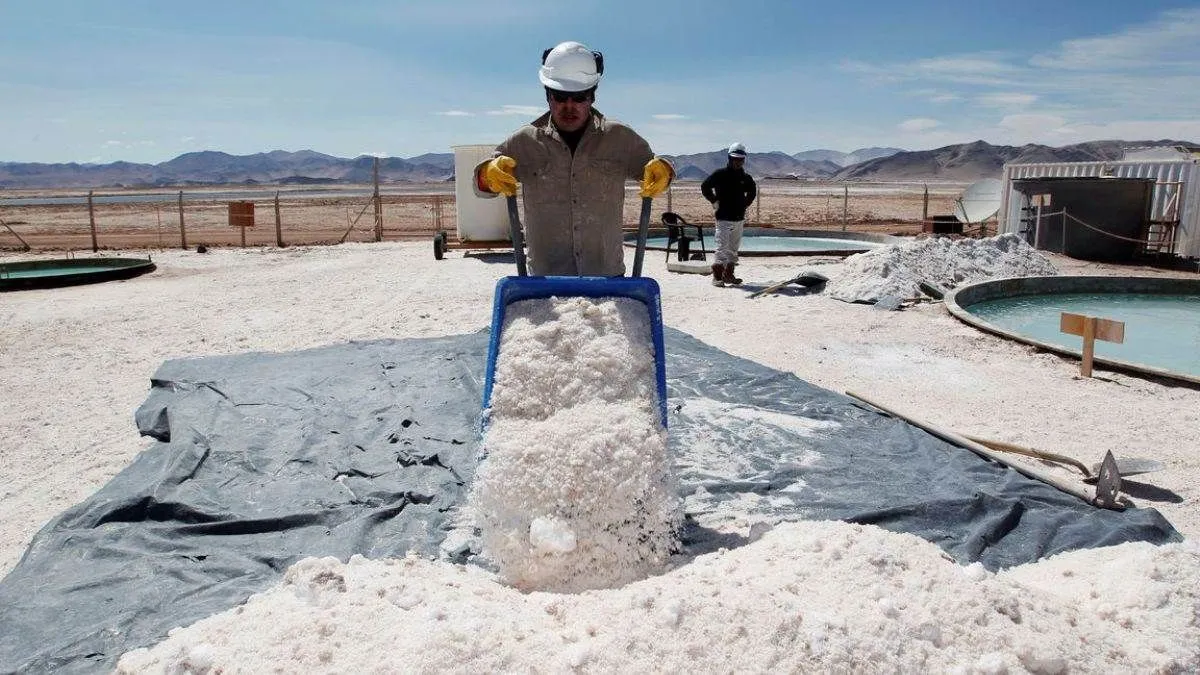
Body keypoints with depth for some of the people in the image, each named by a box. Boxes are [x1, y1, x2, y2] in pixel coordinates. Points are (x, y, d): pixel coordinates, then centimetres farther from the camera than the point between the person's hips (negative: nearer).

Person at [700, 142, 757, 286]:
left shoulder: (745, 177, 11)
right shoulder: (720, 174, -6)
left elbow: (753, 191, 29)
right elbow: (705, 187, -7)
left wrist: (745, 204, 18)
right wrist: (715, 201, -7)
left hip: (739, 218, 6)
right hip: (724, 218, -6)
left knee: (734, 249, 11)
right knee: (722, 247, -10)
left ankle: (729, 275, 19)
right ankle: (717, 276, -8)